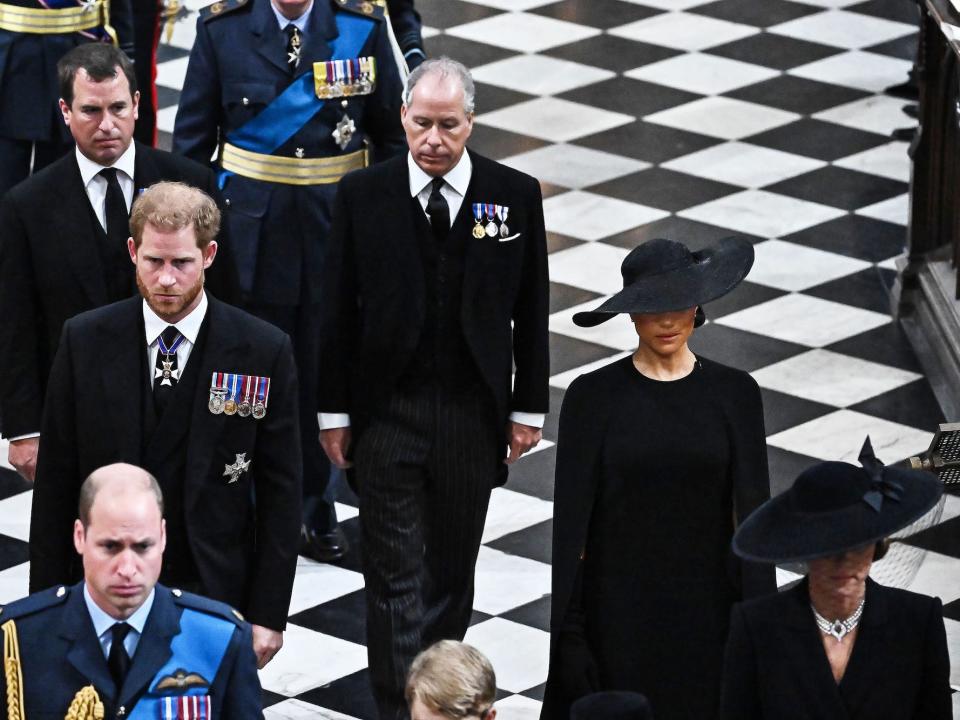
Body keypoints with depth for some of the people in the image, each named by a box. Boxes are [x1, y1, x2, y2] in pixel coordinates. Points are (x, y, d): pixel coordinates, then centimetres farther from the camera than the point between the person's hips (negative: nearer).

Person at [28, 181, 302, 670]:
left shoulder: (263, 351, -5)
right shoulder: (85, 342, -1)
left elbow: (280, 492, -1)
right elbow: (55, 479, 2)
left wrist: (268, 615, -4)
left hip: (214, 596, -1)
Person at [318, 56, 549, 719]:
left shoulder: (515, 196, -2)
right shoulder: (363, 196, -4)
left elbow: (531, 311, 5)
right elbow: (338, 312, 1)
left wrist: (528, 408, 5)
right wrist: (334, 411, 1)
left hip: (472, 416, 2)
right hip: (387, 413, -1)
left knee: (452, 570, 14)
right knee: (397, 577, -4)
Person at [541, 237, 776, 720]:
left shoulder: (733, 394, 1)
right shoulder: (593, 397, -3)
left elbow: (752, 512, 1)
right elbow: (570, 519, -2)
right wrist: (569, 631, -6)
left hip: (706, 608, 1)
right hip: (617, 611, -1)